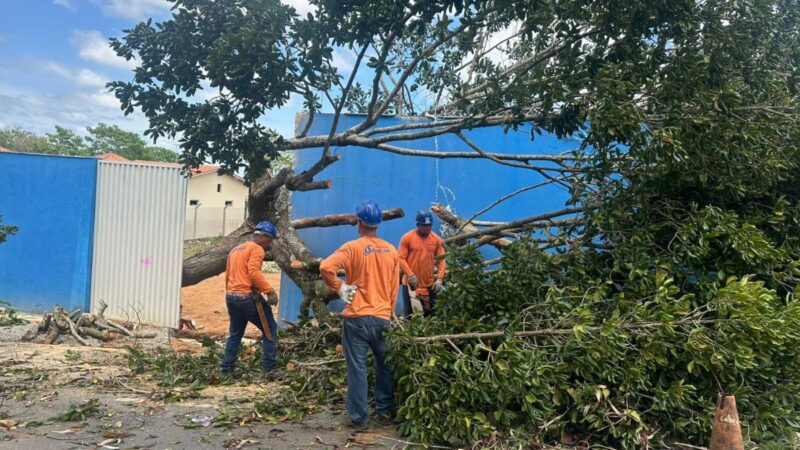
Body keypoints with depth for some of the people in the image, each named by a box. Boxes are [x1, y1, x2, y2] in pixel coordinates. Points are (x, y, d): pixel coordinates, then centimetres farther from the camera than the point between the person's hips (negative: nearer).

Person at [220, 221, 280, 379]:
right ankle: (268, 368, -2)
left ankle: (226, 369, 19)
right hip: (248, 297, -8)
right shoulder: (256, 249, -7)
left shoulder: (235, 249, 20)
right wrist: (269, 291, -22)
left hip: (231, 296, 8)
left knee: (235, 334, 19)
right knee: (270, 329, 2)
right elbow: (254, 272, -22)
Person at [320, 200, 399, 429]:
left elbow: (326, 267, -22)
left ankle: (359, 417, 12)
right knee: (384, 363, 18)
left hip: (357, 317, -4)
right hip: (383, 317, 4)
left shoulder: (353, 247, -9)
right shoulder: (391, 251, 6)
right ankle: (385, 411, 27)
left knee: (357, 367, 4)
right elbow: (394, 288, 11)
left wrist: (339, 288, -7)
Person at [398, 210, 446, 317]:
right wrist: (410, 275, -19)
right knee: (409, 315, 5)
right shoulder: (407, 238, -7)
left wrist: (439, 278, -9)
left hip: (430, 284, 3)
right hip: (411, 283, -3)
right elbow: (401, 258, -9)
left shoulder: (437, 239, 2)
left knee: (431, 314, 11)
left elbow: (441, 260, 2)